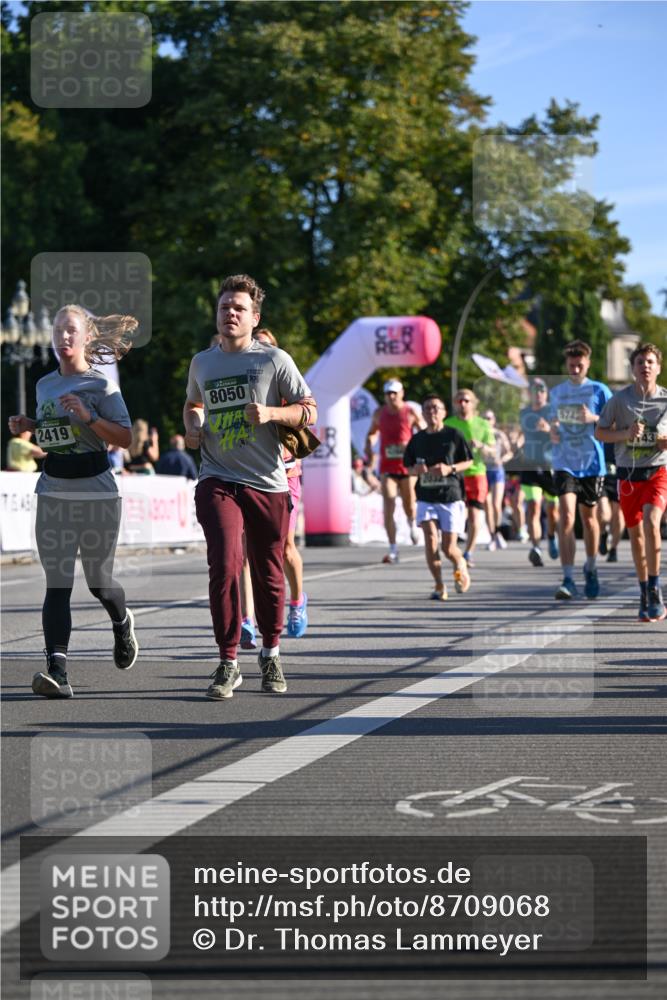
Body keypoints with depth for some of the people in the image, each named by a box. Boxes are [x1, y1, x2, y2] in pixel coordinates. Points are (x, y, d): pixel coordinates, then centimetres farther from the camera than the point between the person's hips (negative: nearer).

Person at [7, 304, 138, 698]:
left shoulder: (100, 384, -7)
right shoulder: (45, 385, 11)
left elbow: (126, 438, -12)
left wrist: (88, 416, -23)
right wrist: (28, 426, 6)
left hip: (96, 492, -4)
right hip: (53, 492, 4)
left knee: (99, 582, 8)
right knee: (57, 584, -8)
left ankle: (122, 622, 44)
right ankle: (57, 672, -16)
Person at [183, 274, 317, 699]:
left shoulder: (274, 360, 0)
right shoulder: (202, 362, 11)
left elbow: (309, 411, 1)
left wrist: (271, 413, -16)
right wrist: (192, 427, 9)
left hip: (268, 484, -1)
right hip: (219, 481, 1)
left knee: (268, 574, 7)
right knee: (225, 565, -17)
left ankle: (271, 653, 30)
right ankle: (228, 664, -10)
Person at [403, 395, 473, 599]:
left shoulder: (453, 435, -2)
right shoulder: (417, 439, 7)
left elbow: (468, 462, 4)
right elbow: (409, 467, 16)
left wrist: (450, 469, -13)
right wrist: (416, 470, -7)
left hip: (451, 496, -2)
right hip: (426, 497, 2)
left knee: (449, 548, -3)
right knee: (430, 538, -15)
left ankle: (460, 565, 33)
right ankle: (439, 586, -3)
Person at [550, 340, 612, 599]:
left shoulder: (599, 390, 0)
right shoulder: (557, 392, 8)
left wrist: (593, 418, -18)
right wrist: (553, 432, -3)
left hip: (592, 463, -1)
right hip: (564, 463, 1)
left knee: (588, 517, 12)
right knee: (567, 517, -15)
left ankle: (591, 569, 35)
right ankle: (568, 580, -19)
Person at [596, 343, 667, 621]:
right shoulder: (620, 399, -2)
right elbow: (599, 432, 3)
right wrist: (626, 434, -14)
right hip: (628, 474, 2)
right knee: (635, 534, 9)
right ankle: (645, 594, 24)